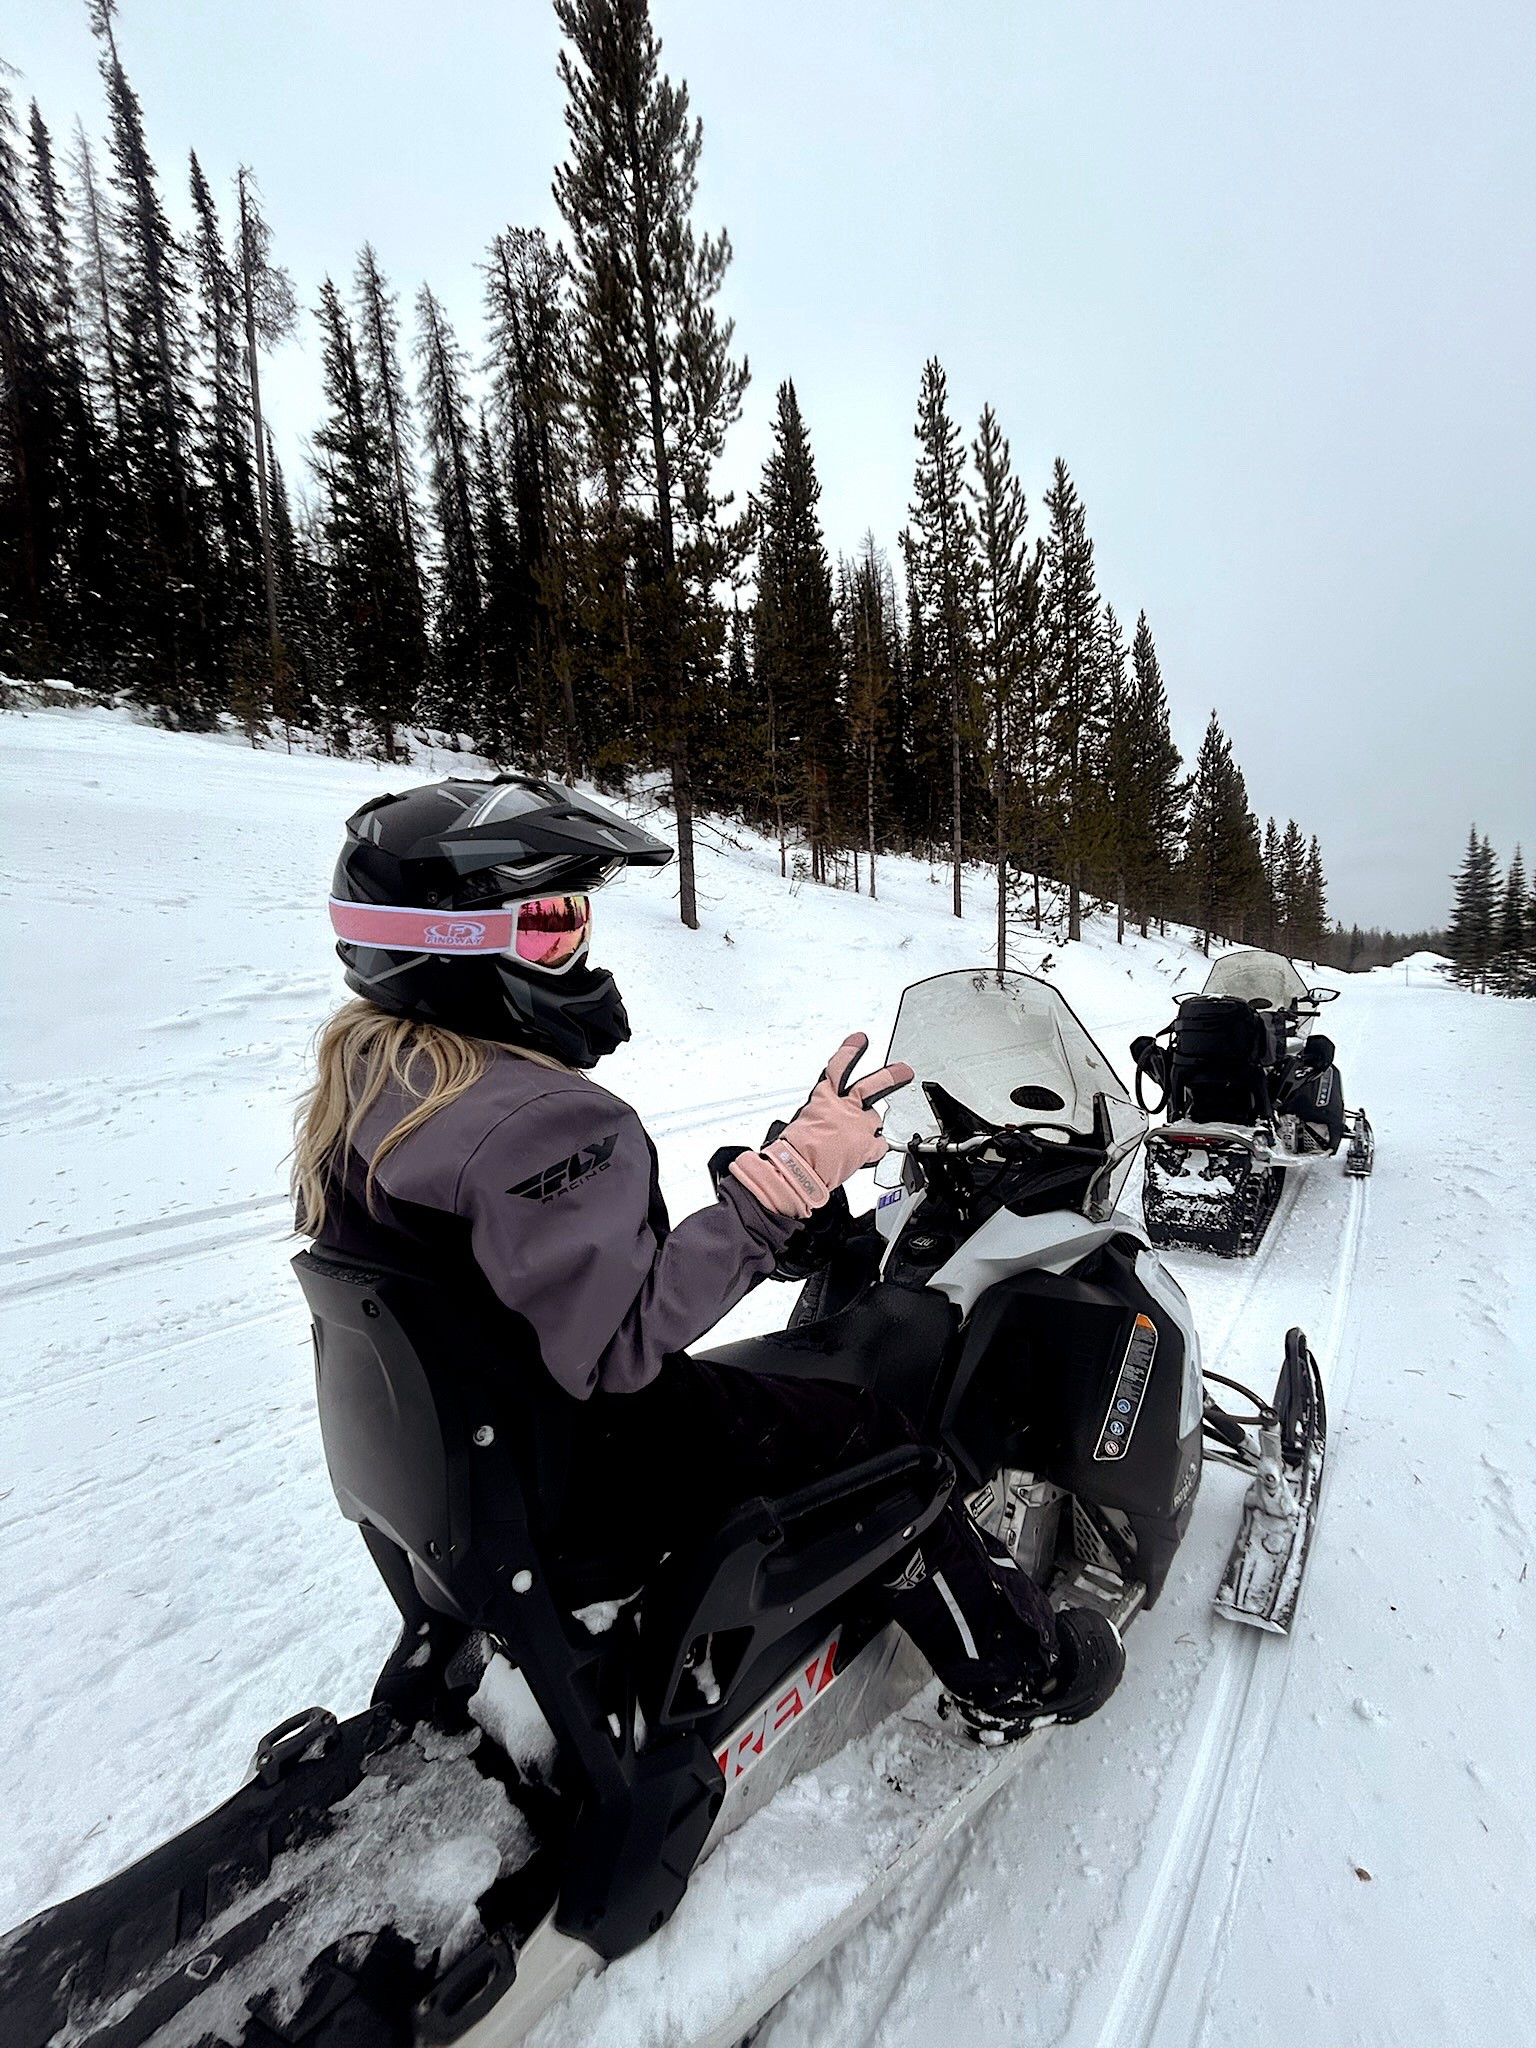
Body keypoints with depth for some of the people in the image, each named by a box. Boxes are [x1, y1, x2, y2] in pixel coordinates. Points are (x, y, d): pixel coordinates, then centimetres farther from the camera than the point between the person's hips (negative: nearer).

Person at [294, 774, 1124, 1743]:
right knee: (867, 1430, 5)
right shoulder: (536, 1120, -32)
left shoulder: (360, 1081, -1)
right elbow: (616, 1346, -34)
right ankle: (1019, 1673, 26)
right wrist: (785, 1178, -34)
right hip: (579, 1501, -8)